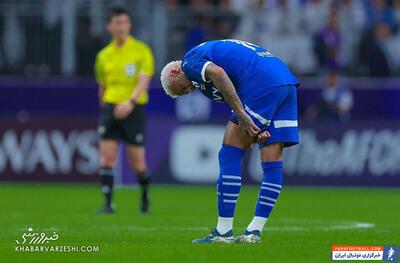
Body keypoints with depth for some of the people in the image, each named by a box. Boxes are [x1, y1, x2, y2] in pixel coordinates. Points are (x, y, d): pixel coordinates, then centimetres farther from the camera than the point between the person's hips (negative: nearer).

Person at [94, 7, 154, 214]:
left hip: (134, 109, -3)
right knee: (106, 158, -9)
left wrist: (130, 102, -28)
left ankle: (145, 196, 28)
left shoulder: (142, 51, -3)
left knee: (137, 161, 2)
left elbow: (144, 81, -13)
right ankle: (108, 203, -4)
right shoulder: (104, 55, 10)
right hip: (110, 107, 3)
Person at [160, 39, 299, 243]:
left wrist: (241, 114, -17)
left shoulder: (190, 60, 7)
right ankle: (254, 231, 11)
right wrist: (256, 131, 4)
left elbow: (217, 73, -17)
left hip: (261, 83, -9)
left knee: (230, 153, -1)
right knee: (272, 163, 8)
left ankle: (224, 231, 0)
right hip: (287, 82, 9)